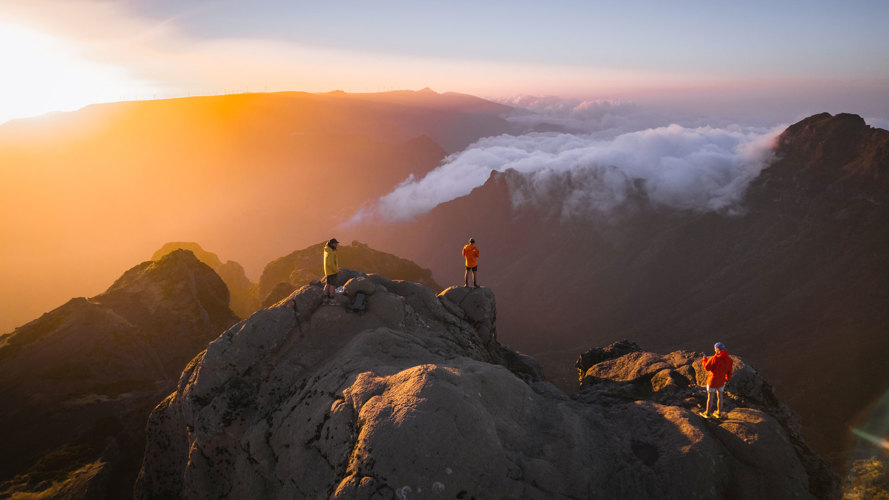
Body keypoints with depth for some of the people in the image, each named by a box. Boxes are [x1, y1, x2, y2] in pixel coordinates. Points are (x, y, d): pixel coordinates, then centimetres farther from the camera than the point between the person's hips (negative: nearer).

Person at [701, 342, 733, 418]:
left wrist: (705, 359, -1)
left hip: (712, 381, -5)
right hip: (721, 382, 5)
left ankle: (708, 413, 24)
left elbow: (707, 368, -16)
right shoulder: (729, 359, -9)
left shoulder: (714, 358, -27)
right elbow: (729, 372, 2)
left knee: (710, 397, 10)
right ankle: (719, 413, 33)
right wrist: (727, 380, 17)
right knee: (720, 396, 20)